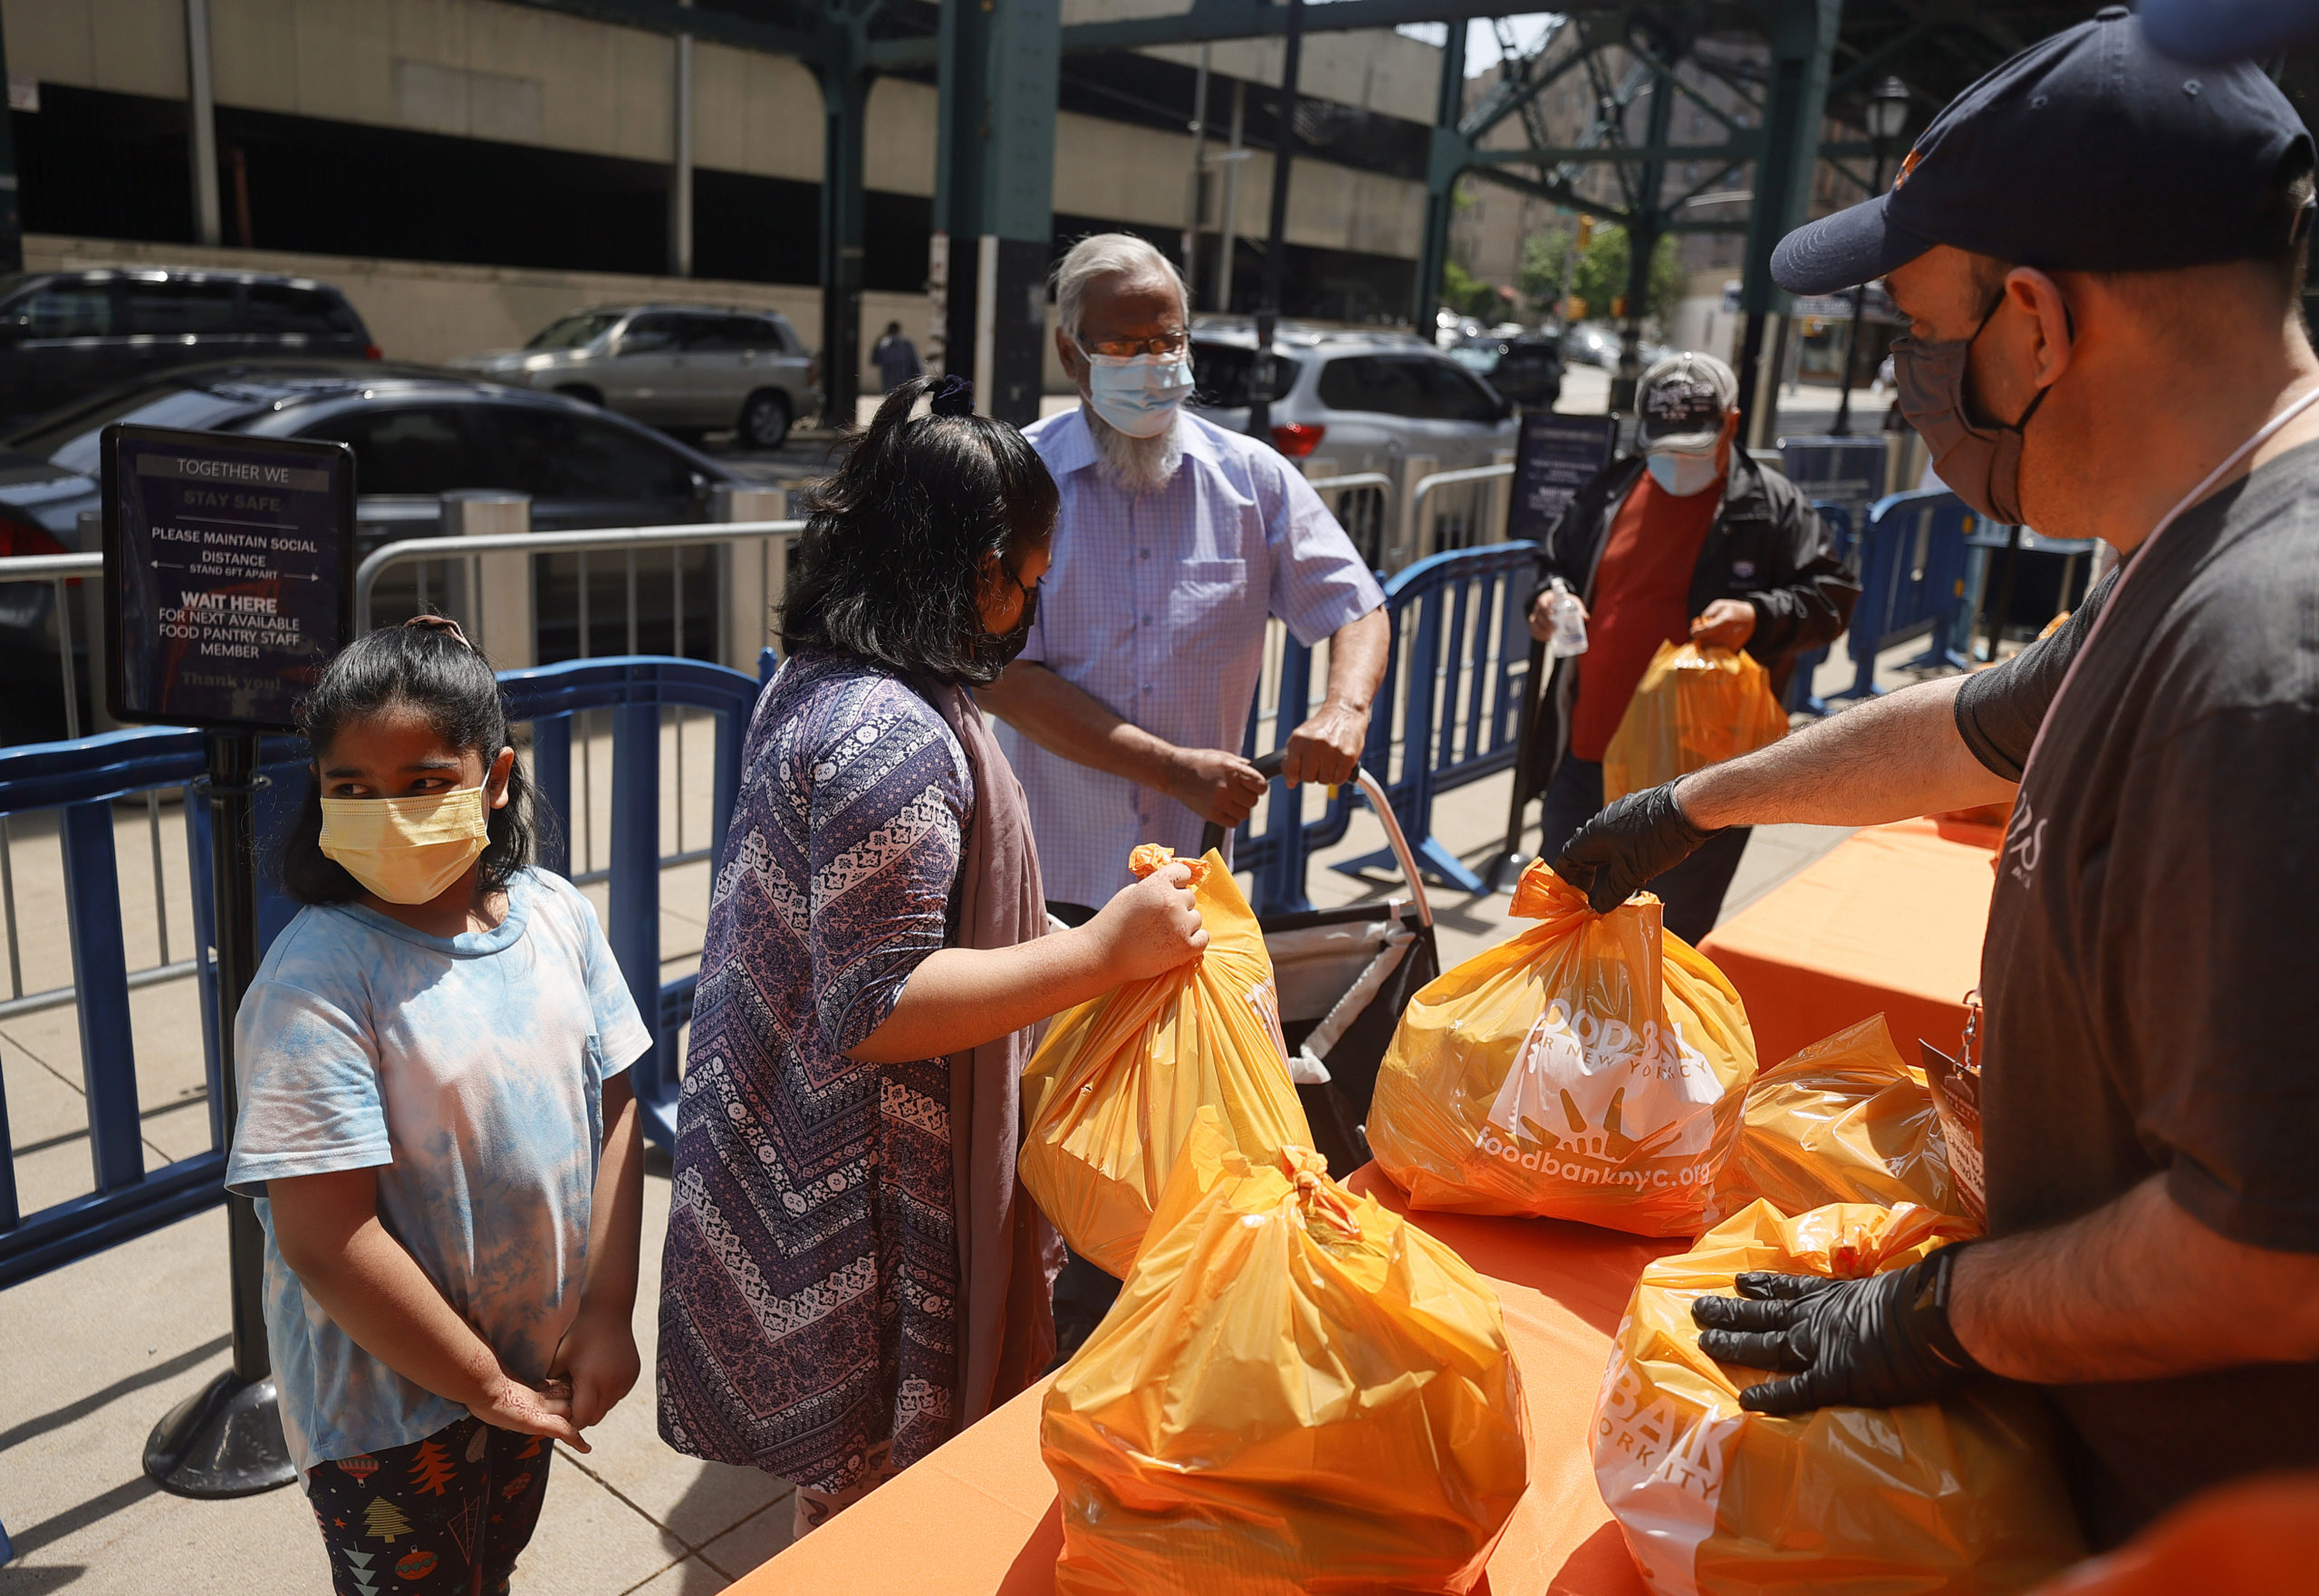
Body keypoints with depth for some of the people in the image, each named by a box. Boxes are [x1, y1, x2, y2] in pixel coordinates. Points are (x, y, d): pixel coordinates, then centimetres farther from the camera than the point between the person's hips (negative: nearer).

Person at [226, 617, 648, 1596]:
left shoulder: (557, 916, -8)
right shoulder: (314, 981, -24)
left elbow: (614, 1107, -1)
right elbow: (323, 1237, -25)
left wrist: (607, 1308, -7)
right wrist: (487, 1386, -16)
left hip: (536, 1364, 5)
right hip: (388, 1401, -5)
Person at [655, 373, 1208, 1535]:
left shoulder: (815, 678, 4)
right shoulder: (895, 741, -28)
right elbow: (873, 1012, -29)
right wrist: (1102, 952, -29)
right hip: (862, 1213, -10)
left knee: (855, 1476, 27)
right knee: (873, 1491, 12)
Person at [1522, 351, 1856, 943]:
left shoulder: (1772, 506, -1)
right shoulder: (1609, 491, 9)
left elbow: (1830, 595, -1)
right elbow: (1555, 561, 21)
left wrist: (1758, 617, -20)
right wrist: (1548, 596, -2)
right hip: (1586, 757, 4)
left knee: (1675, 932, 8)